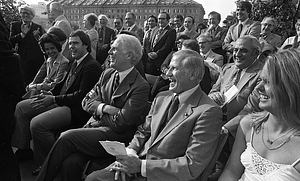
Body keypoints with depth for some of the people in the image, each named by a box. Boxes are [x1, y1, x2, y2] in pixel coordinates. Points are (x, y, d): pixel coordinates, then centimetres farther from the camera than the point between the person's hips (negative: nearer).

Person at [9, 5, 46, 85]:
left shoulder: (39, 27, 14)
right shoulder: (15, 25, 12)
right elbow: (10, 41, 0)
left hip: (38, 60, 1)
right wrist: (22, 34, -11)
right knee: (26, 82, -6)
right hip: (23, 60, -1)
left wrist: (38, 37, -10)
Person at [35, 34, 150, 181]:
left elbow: (120, 124, -14)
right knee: (70, 162, -21)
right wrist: (104, 108, -10)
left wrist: (98, 111, -2)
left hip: (114, 136, -5)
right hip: (93, 125, 5)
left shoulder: (141, 87, -12)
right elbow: (87, 102, 10)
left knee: (66, 137, -21)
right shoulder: (107, 74, 10)